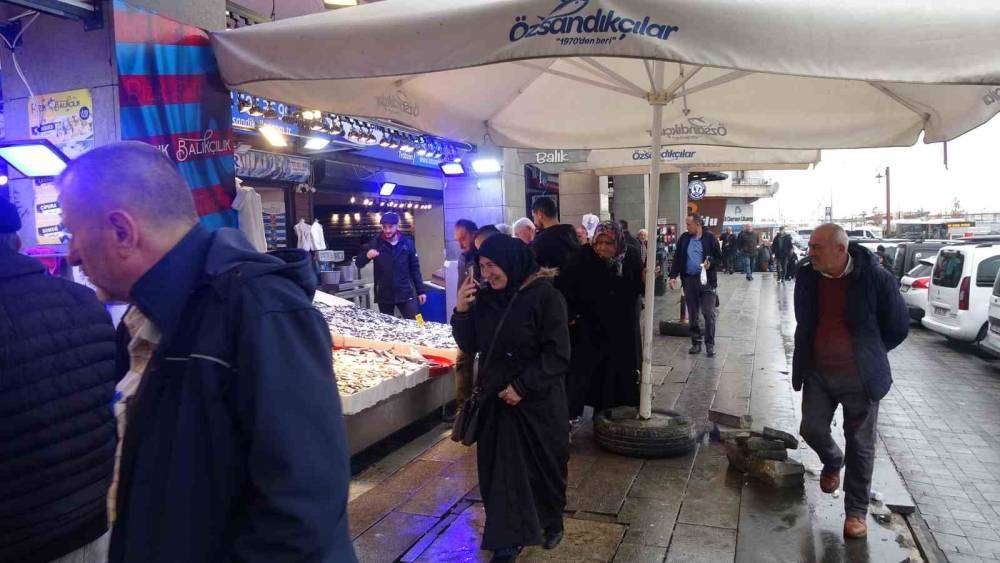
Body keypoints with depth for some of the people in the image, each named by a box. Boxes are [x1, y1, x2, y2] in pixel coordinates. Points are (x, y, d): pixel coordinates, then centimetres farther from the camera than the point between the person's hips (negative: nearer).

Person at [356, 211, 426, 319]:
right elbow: (358, 264, -3)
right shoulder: (376, 243, -1)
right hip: (384, 295, 0)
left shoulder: (407, 242, 1)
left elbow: (414, 268, 6)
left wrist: (421, 291, 3)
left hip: (405, 293, 0)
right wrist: (367, 255, -25)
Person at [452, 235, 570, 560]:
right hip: (496, 399, 4)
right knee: (501, 469, 7)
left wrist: (522, 386, -18)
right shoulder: (484, 297, 0)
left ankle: (552, 521, 40)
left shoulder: (544, 295, -14)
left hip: (538, 402, -4)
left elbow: (557, 353, -15)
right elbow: (470, 346, 4)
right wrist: (462, 311, -11)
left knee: (543, 465, 14)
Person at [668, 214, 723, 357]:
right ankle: (696, 343, 19)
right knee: (692, 315, 9)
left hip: (707, 280, -4)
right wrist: (673, 276, 0)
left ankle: (710, 344, 6)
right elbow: (677, 258, 9)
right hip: (689, 280, 4)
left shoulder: (710, 237, -2)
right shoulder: (684, 238, 8)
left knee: (709, 314, -4)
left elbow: (719, 257, 2)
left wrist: (710, 263, -18)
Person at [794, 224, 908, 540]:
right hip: (817, 372, 3)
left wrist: (869, 355, 6)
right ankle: (833, 462, 38)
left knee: (860, 445, 6)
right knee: (812, 430, 3)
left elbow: (898, 328, -2)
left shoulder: (876, 278, -16)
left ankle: (856, 511, 21)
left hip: (859, 376, -3)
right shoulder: (807, 277, -3)